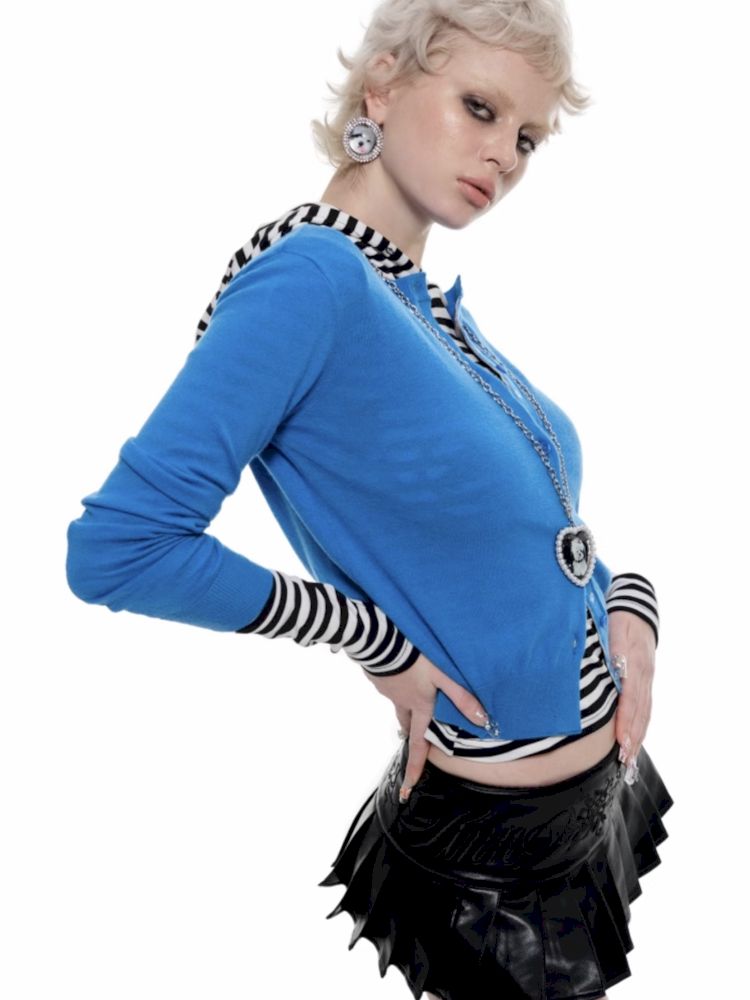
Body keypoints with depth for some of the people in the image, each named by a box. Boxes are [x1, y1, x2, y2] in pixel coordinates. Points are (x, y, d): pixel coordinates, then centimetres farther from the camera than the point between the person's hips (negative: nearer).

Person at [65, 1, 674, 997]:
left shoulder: (435, 304, 2)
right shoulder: (309, 273, -23)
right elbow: (116, 548, -30)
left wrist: (627, 603, -6)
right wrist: (378, 642, -22)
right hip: (500, 843, -8)